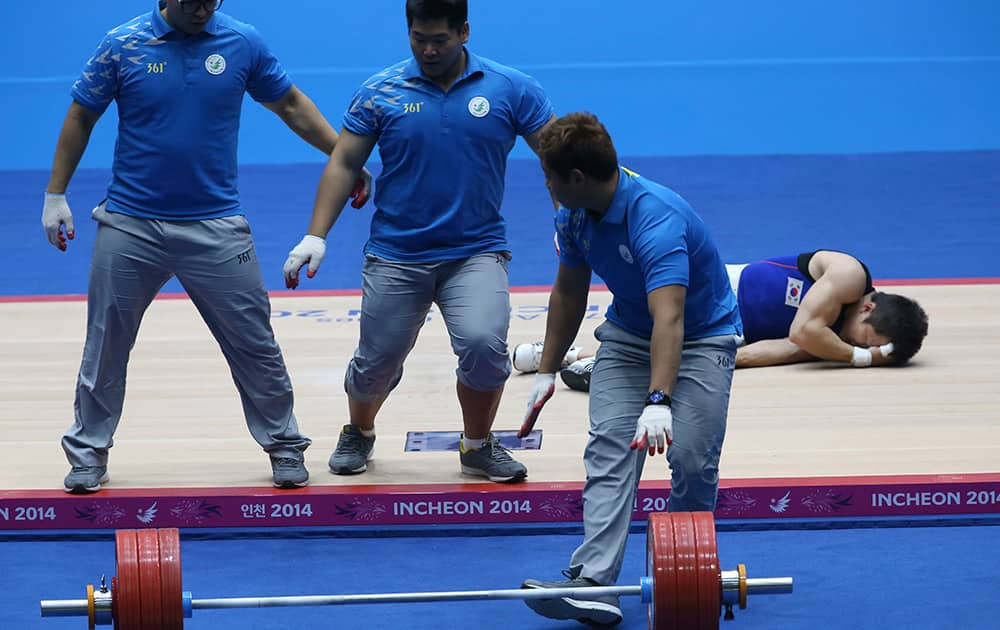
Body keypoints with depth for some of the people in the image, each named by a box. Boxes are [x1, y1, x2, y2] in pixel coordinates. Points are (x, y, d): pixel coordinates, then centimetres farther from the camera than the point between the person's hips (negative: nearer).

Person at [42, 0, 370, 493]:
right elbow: (80, 119, 5)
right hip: (130, 226, 0)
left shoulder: (243, 42, -1)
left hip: (216, 228, 0)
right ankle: (89, 451, 21)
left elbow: (291, 105, 12)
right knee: (106, 346, 6)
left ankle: (283, 446, 18)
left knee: (255, 345, 2)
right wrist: (55, 195, 5)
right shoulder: (123, 45, -4)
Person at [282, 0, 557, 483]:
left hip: (476, 253, -1)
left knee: (483, 344, -22)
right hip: (395, 257, 1)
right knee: (377, 362, 6)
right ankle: (358, 434, 40)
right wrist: (316, 236, -4)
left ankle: (478, 446, 4)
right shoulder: (380, 93, 0)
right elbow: (344, 163, 3)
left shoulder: (510, 89, -1)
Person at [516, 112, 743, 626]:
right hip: (628, 335, 6)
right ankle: (594, 582, -28)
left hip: (701, 337, -6)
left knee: (691, 458, -17)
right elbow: (569, 292, 11)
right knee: (609, 448, -14)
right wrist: (547, 371, 12)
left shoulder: (655, 218, -33)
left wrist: (659, 402, -55)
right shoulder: (575, 216, -7)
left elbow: (669, 318, -44)